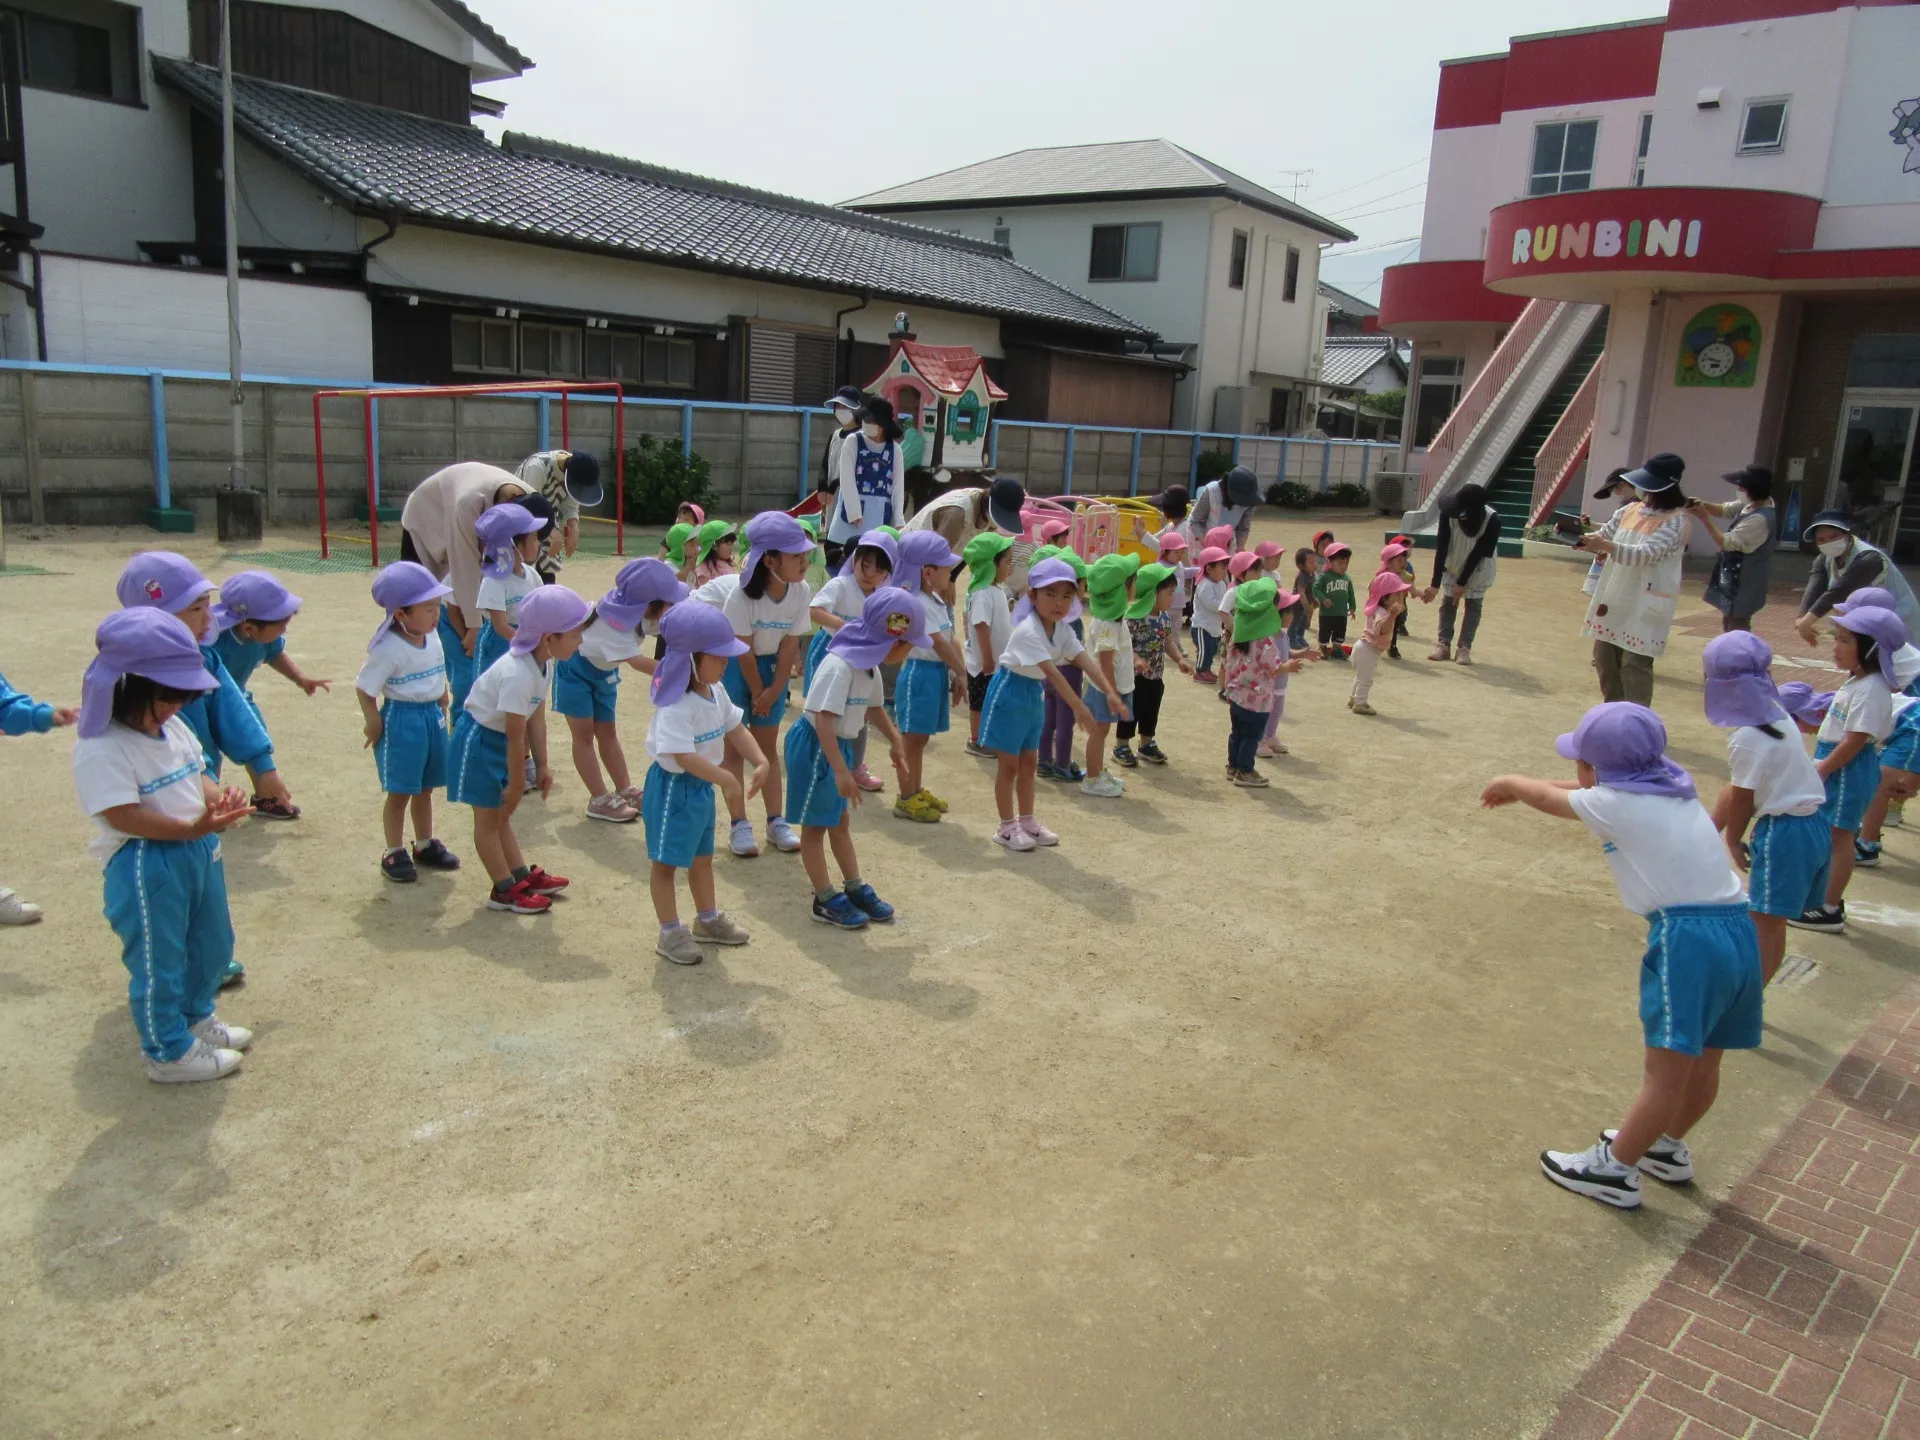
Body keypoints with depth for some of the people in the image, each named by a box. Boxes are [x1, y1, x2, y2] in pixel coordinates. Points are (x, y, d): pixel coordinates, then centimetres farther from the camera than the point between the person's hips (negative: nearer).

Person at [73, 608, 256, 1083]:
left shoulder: (174, 728, 5)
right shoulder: (101, 748, -22)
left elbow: (197, 774, 12)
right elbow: (122, 814, -27)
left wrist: (219, 799, -10)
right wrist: (191, 829, -33)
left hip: (199, 851, 9)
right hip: (143, 866, -9)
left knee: (212, 944, 23)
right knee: (159, 962, 6)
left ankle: (196, 1016, 47)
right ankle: (169, 1053, 22)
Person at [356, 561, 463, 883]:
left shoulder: (432, 636, 0)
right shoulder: (389, 649, -21)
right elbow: (364, 689, -16)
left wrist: (443, 707, 15)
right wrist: (374, 723, -13)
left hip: (433, 716, 7)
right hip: (402, 720, -7)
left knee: (425, 788, 18)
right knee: (399, 792, 4)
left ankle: (424, 845, 32)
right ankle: (393, 853, 17)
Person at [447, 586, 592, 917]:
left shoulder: (545, 664, -6)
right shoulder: (518, 675, -34)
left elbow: (536, 719, 1)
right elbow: (516, 737, -27)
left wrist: (542, 766, 4)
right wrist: (515, 784, -18)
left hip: (500, 739, 9)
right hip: (480, 741, -9)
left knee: (500, 814, 19)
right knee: (488, 818, 3)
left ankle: (522, 875, 30)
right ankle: (505, 890, 12)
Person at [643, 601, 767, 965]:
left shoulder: (716, 691, 1)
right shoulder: (675, 706, -28)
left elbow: (735, 730, 8)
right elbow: (683, 756, -34)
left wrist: (760, 763, -7)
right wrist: (728, 780, -36)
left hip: (703, 786, 9)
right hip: (673, 787, -9)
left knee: (702, 856, 22)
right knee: (666, 861, 6)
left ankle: (708, 920, 38)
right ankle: (670, 933, 16)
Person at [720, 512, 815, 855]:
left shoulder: (800, 592, -16)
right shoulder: (743, 595, -28)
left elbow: (789, 646, -9)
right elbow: (744, 652, -20)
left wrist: (773, 691, -9)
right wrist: (757, 692, -11)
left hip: (770, 666, 4)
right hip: (734, 667, -4)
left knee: (768, 747, 11)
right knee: (735, 747, 0)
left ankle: (776, 821, 17)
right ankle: (740, 826, 5)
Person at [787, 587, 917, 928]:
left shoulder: (870, 666, 3)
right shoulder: (839, 665, -28)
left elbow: (874, 706, 21)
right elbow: (823, 720, -32)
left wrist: (896, 741, 18)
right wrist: (841, 771, -34)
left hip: (839, 746, 9)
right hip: (816, 748, -9)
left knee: (840, 819, 20)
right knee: (815, 826, 5)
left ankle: (854, 888, 32)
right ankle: (826, 900, 15)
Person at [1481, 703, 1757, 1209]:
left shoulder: (1616, 802, -5)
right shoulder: (1673, 790, 18)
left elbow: (1546, 797, 12)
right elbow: (1572, 790, 32)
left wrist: (1510, 782, 31)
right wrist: (1525, 783, 38)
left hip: (1688, 938, -9)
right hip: (1739, 930, 9)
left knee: (1666, 1074, -1)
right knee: (1702, 1063, 20)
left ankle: (1613, 1170, 10)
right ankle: (1668, 1147, 38)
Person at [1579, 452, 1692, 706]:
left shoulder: (1675, 521, -13)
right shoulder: (1630, 510, 7)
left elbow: (1645, 554, -25)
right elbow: (1603, 536, 9)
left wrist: (1606, 546, -37)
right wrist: (1581, 537, -13)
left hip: (1644, 605, -7)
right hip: (1614, 598, 8)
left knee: (1635, 665, -8)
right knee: (1604, 657, 14)